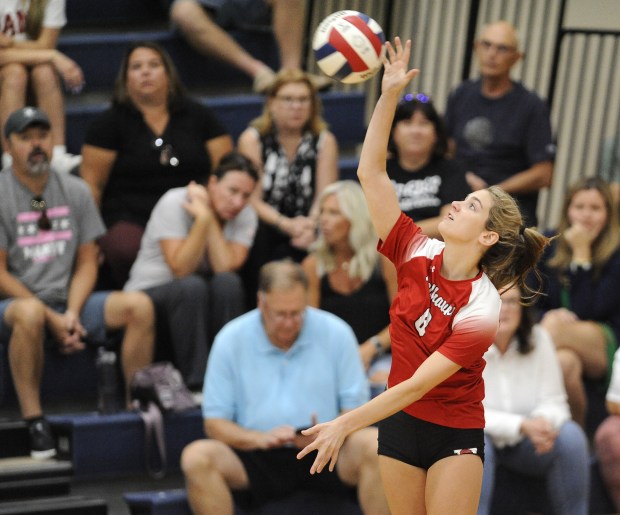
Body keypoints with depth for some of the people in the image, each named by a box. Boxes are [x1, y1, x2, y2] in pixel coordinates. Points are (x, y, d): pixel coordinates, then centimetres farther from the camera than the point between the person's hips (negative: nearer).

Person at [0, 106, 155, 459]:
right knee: (29, 313, -40)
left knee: (139, 305, -18)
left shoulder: (75, 191, 10)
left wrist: (72, 313, -9)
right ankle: (35, 423, -32)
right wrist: (52, 320, -15)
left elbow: (87, 262, 9)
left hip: (67, 301, 5)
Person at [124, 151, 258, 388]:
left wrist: (210, 217, -25)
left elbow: (226, 269, -22)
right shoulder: (175, 203, -18)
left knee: (228, 283, -30)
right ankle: (195, 384, -31)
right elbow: (181, 270, -26)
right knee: (192, 287, -36)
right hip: (150, 291, -3)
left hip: (200, 298, 3)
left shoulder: (245, 215, -7)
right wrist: (202, 218, -32)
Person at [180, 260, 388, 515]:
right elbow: (214, 423, 3)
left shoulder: (336, 333, 2)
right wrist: (259, 438, -17)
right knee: (196, 456, -28)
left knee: (373, 444, -31)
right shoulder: (230, 339, 1)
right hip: (257, 458, 0)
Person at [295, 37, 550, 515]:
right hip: (398, 423, 5)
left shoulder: (482, 310, -21)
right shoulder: (418, 253, -8)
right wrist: (389, 96, -19)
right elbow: (371, 173, -11)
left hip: (455, 435, -5)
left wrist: (345, 425, -28)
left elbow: (417, 385, -24)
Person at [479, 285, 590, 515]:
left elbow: (553, 402, -5)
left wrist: (544, 421, -31)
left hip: (527, 445, 3)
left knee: (571, 434, -24)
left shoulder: (538, 339, -5)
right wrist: (522, 425, -31)